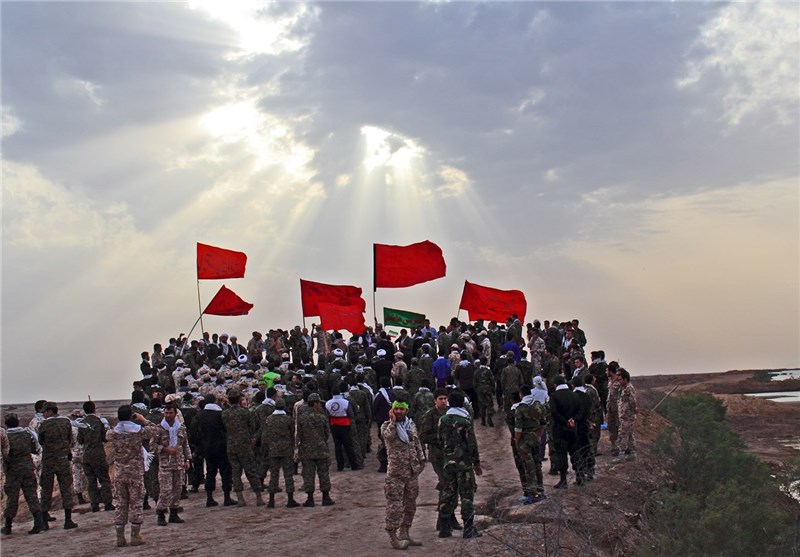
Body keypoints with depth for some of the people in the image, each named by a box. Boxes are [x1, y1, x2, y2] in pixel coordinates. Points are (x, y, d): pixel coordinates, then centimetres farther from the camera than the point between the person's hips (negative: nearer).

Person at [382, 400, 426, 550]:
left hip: (412, 471, 6)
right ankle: (393, 536, 1)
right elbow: (388, 435, -27)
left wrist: (421, 459, 16)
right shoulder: (387, 426, -4)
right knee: (395, 505, -6)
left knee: (410, 504, 12)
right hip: (396, 472, -6)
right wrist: (393, 421, -19)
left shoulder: (411, 424, 11)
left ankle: (404, 533, 24)